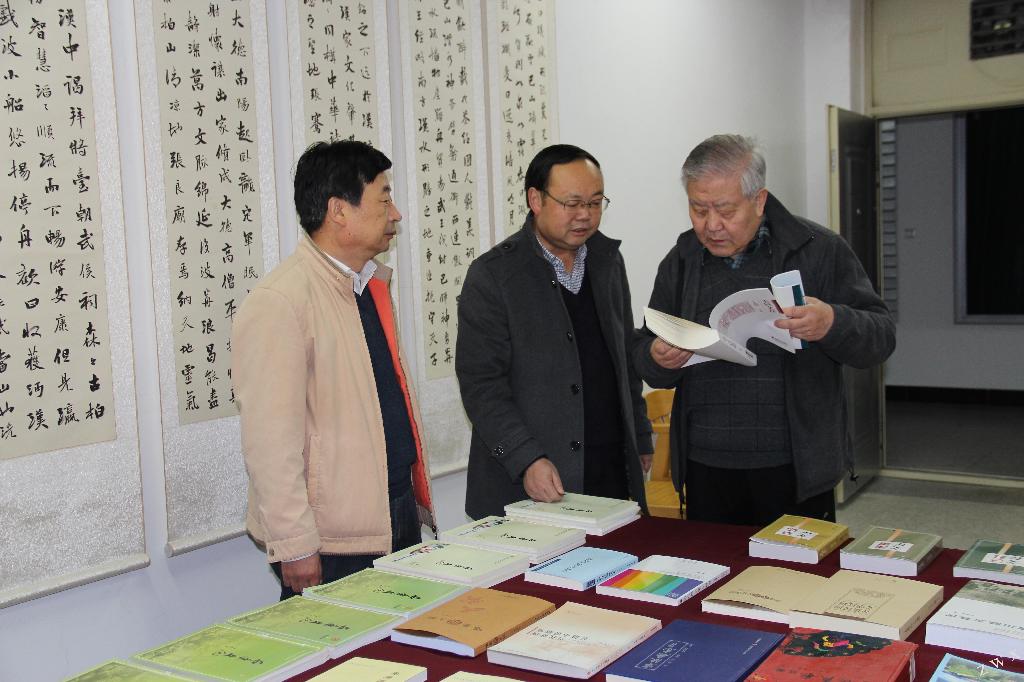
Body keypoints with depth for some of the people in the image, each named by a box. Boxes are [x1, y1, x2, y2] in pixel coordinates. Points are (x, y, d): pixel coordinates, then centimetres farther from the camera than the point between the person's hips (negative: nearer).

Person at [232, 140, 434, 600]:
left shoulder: (369, 284, 12)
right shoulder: (279, 303, -17)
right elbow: (270, 439, -20)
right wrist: (295, 545, -19)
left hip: (398, 515, 8)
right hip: (331, 540, -8)